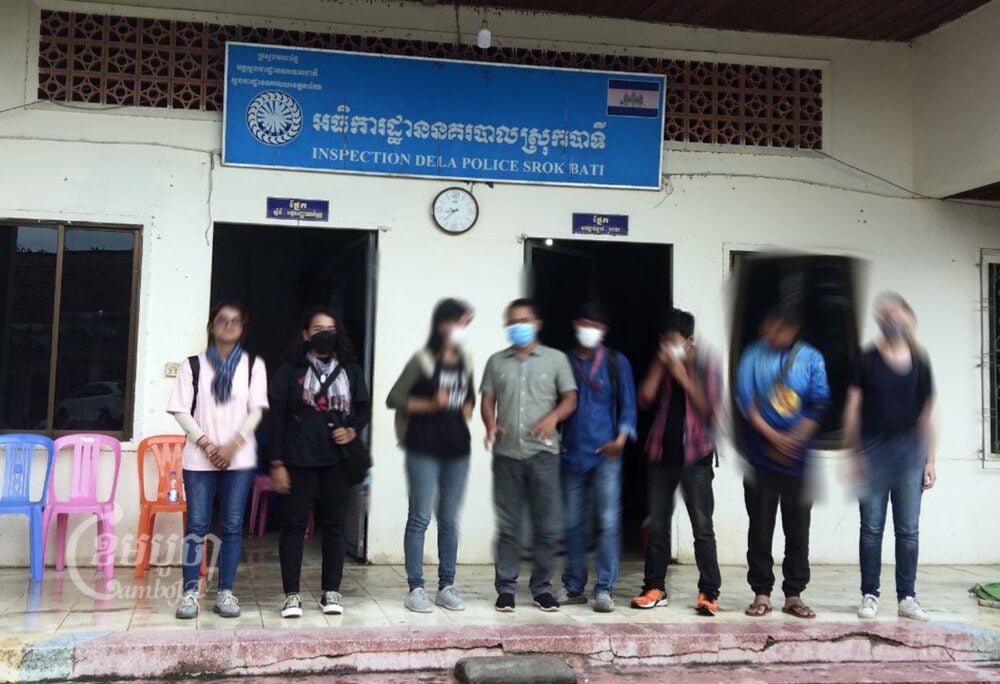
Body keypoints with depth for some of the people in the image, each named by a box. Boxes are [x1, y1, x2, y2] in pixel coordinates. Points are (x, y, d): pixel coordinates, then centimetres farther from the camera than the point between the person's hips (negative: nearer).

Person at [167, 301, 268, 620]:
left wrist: (233, 445, -11)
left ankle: (225, 592, 9)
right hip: (199, 457, 0)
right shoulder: (193, 364, 5)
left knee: (232, 526, 2)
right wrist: (206, 443, -10)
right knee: (196, 525, -1)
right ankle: (190, 592, 5)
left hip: (239, 458, 1)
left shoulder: (254, 365, 6)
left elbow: (256, 410, 0)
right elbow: (181, 410, 0)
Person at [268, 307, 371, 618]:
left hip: (337, 460, 2)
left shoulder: (351, 370, 7)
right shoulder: (291, 370, -1)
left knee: (334, 524, 8)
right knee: (294, 524, 2)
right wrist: (277, 462, -8)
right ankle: (292, 594, 9)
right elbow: (276, 416, -3)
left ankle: (332, 591, 17)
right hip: (299, 460, -2)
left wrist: (353, 431, -7)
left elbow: (364, 407, 15)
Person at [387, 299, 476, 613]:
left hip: (457, 450, 6)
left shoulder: (465, 363, 10)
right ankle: (415, 588, 7)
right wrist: (430, 404, -18)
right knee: (420, 518, 0)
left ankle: (446, 587, 19)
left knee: (449, 521, 10)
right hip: (424, 449, -5)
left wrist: (468, 409, 3)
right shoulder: (423, 361, -7)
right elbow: (394, 398, -7)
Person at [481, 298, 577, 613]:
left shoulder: (556, 359, 7)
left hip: (543, 453, -1)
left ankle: (542, 588, 14)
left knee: (546, 525, 2)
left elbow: (570, 398, 5)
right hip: (506, 454, 1)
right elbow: (488, 400, 10)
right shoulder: (497, 361, 12)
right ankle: (506, 588, 12)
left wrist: (553, 416, -15)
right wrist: (490, 424, -10)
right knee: (508, 526, 4)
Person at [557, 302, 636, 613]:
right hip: (571, 453, 2)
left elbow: (627, 404, 3)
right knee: (573, 524, 9)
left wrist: (621, 438, -11)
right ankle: (574, 586, 19)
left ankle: (605, 589, 1)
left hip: (605, 453, -2)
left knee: (608, 522, -6)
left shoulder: (616, 362, 5)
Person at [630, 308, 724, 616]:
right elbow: (645, 398, -3)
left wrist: (683, 377, -15)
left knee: (702, 526, -3)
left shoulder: (706, 364, -3)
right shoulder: (662, 366, 9)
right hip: (662, 454, 4)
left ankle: (709, 592, 3)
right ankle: (655, 588, 16)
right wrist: (660, 365, -9)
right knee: (657, 524, 8)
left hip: (695, 455, -4)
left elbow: (711, 408, -11)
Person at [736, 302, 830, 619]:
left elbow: (819, 404, -3)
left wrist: (794, 440, -13)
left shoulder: (811, 359, 2)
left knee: (798, 530, 5)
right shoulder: (754, 355, 2)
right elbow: (745, 400, -5)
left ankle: (794, 595, 16)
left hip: (799, 461, 0)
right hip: (761, 458, 0)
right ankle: (761, 593, 14)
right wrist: (773, 437, -14)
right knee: (760, 528, 4)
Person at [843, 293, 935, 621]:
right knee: (872, 527, 3)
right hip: (873, 451, -2)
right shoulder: (866, 360, -1)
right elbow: (853, 409, 0)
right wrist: (853, 453, -5)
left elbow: (926, 415, 8)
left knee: (909, 529, 5)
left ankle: (907, 597, 14)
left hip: (909, 452, 2)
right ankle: (870, 595, 12)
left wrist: (930, 460, 7)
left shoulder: (919, 363, 5)